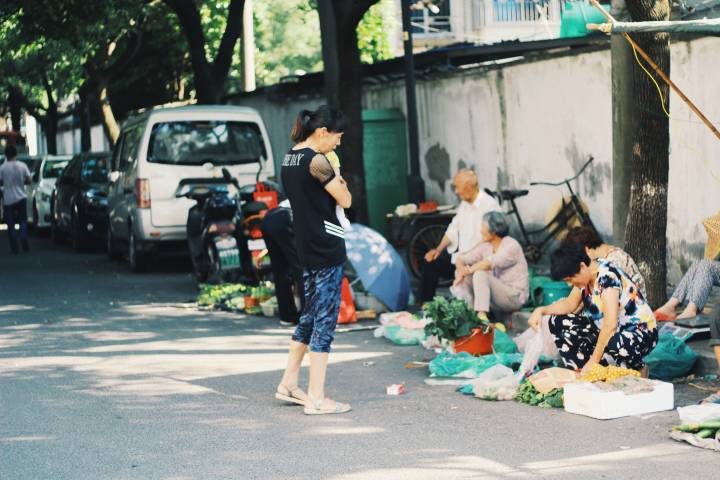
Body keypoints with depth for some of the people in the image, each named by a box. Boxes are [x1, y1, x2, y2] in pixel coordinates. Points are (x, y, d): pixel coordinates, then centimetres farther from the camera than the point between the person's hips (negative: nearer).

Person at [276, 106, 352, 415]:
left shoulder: (288, 160, 11)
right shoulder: (316, 161, -16)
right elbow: (345, 200, -11)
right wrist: (340, 183, 7)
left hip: (307, 249, 9)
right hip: (327, 249, -9)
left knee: (310, 316, 19)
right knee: (325, 321, -4)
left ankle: (289, 384, 25)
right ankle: (316, 399, -1)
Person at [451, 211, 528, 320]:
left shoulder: (512, 246, -15)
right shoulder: (486, 246, 7)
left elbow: (489, 263, -30)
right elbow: (460, 259, 5)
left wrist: (468, 270, -20)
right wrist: (461, 272, -16)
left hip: (514, 298, -8)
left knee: (480, 273, -28)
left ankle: (482, 315, -38)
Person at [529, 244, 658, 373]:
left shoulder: (607, 276, -28)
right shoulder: (586, 274, -3)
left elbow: (610, 324, -34)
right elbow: (570, 304, 10)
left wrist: (593, 361, -32)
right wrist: (541, 310, -7)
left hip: (640, 332, -9)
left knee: (613, 345, -43)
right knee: (558, 322, 0)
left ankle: (638, 369, -9)